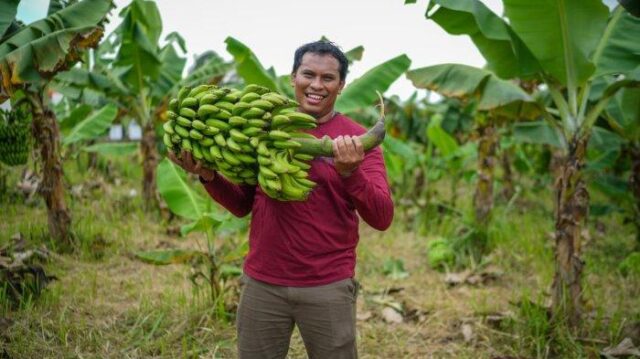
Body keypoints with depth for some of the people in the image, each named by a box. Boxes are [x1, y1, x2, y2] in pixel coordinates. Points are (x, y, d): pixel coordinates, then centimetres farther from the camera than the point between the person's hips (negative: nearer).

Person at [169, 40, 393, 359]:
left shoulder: (357, 140, -5)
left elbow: (382, 219, -11)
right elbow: (242, 205, 12)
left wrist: (350, 173, -27)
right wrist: (209, 177, -6)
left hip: (327, 287, -2)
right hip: (262, 283, 3)